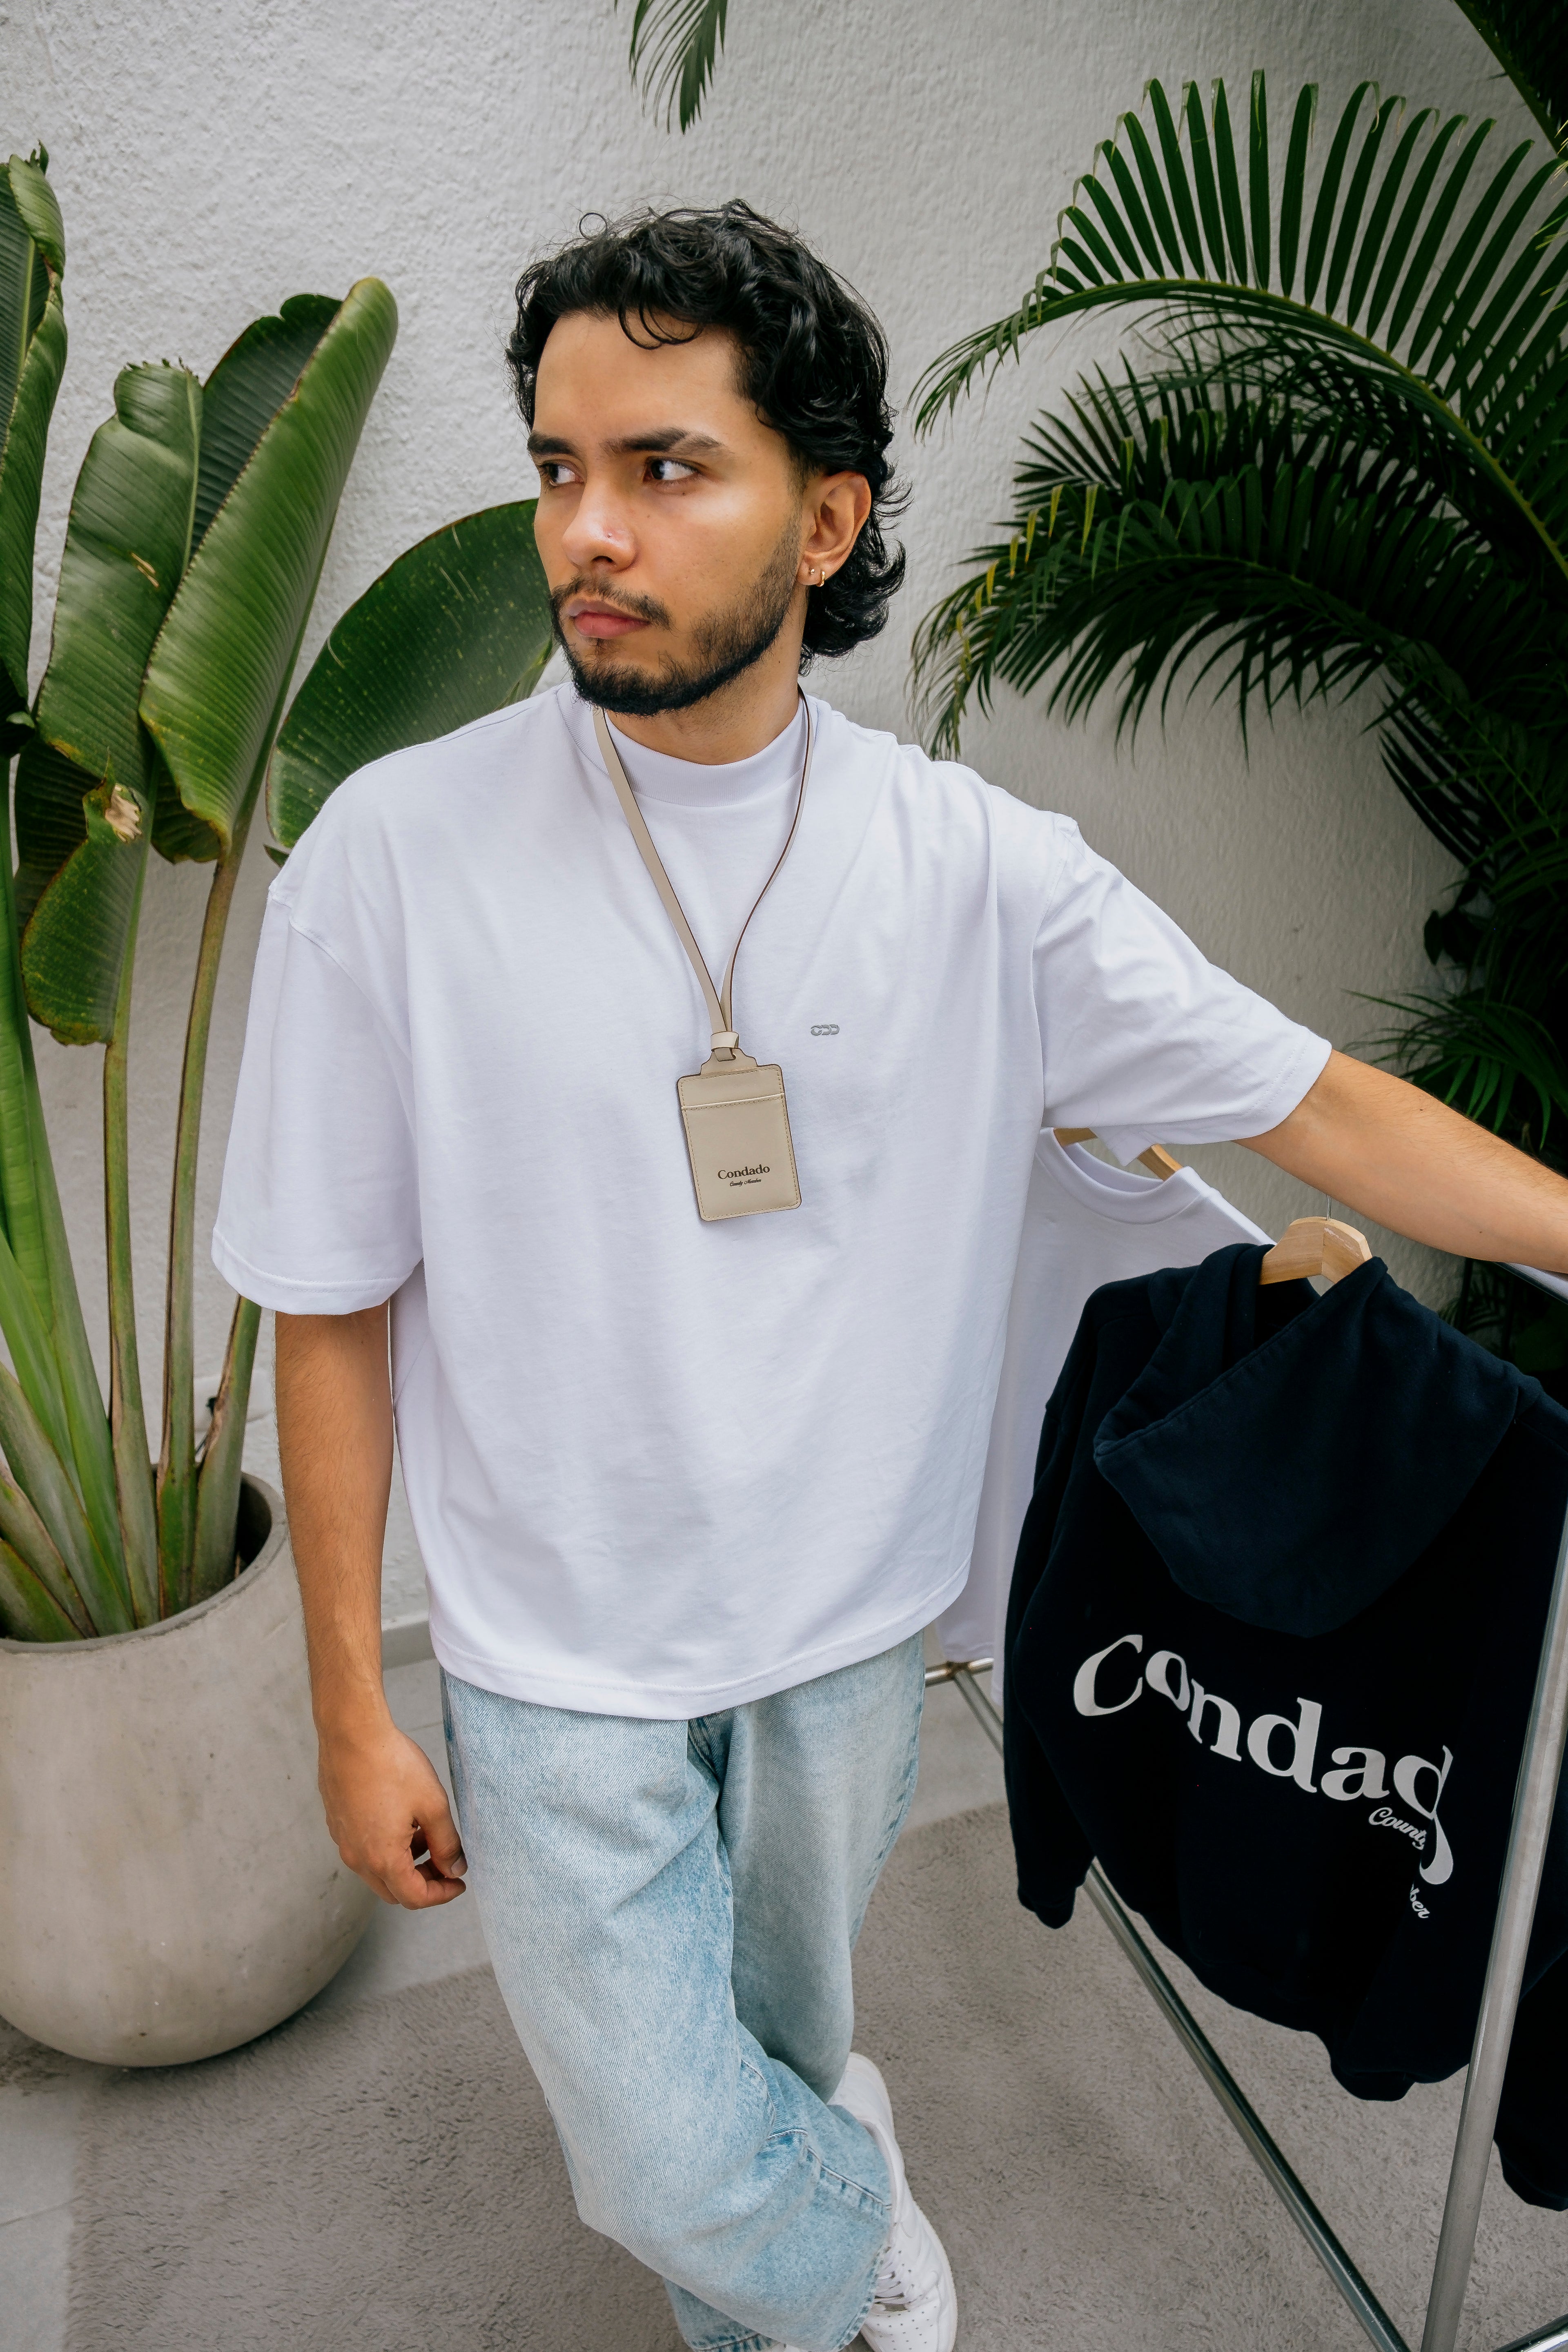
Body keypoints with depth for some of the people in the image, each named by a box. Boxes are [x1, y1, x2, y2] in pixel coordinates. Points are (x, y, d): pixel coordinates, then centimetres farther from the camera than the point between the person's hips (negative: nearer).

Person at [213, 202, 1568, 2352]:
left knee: (779, 2056, 25)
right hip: (561, 1668, -1)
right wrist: (352, 1712, -5)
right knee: (679, 2168, 6)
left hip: (851, 1633, 2)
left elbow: (1315, 1104, -5)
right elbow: (334, 1312, -9)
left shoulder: (975, 867, -13)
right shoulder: (396, 858, -16)